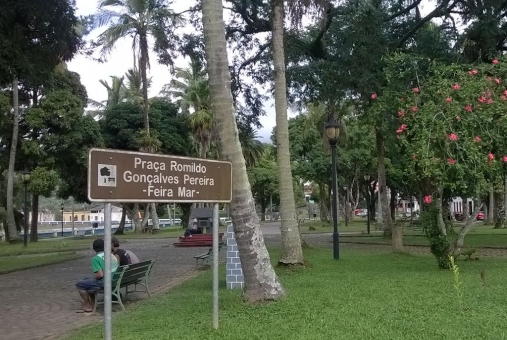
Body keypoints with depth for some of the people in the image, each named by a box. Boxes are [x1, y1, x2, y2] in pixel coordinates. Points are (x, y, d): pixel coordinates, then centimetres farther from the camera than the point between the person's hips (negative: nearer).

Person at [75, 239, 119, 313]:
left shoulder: (96, 258, -14)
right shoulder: (112, 256, 10)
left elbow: (100, 275, -23)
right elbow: (117, 270, 18)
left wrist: (93, 277, 1)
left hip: (104, 283, -9)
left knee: (79, 284, 5)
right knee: (86, 280, 27)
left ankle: (88, 307, 11)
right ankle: (92, 303, 28)